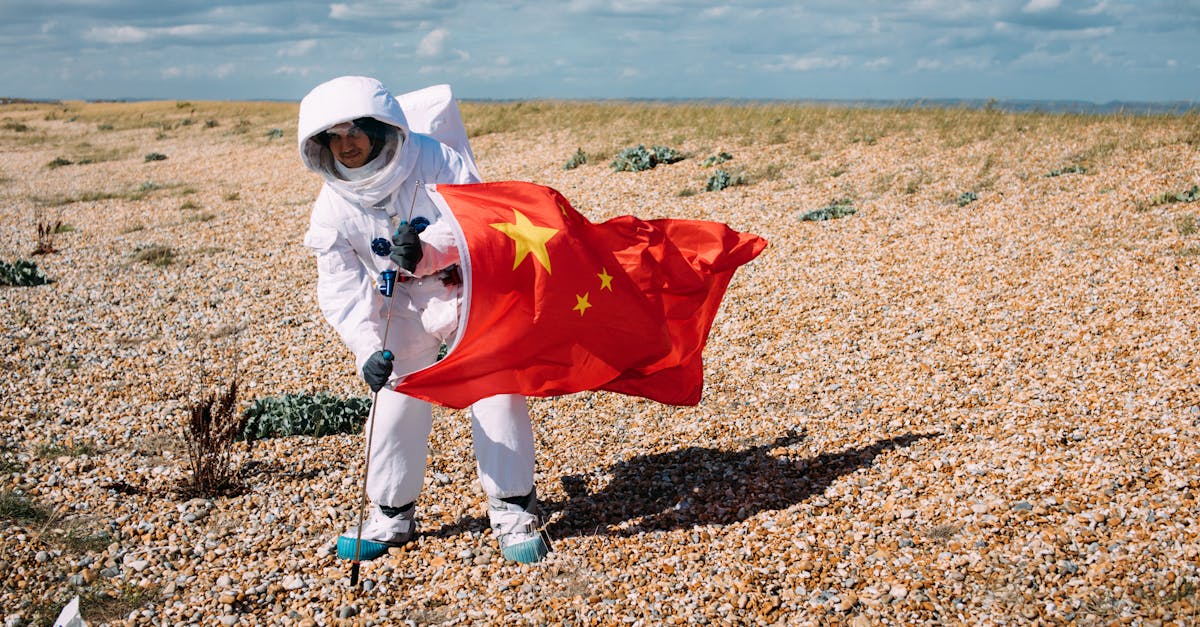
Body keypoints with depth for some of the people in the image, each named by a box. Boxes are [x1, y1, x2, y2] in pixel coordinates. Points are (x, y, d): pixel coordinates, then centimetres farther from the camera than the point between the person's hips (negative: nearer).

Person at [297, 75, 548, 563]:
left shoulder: (435, 161, -20)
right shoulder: (333, 209, -11)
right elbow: (342, 288, -13)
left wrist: (427, 251, -45)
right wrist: (368, 348, -29)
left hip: (474, 289, -2)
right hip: (405, 307, 3)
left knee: (497, 390, -7)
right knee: (396, 401, 0)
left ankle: (512, 509, 6)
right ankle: (392, 514, 19)